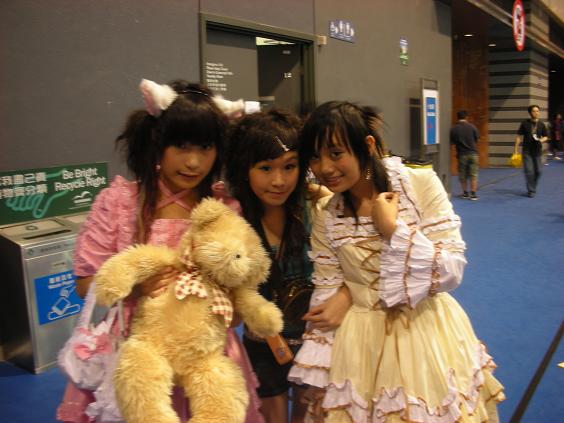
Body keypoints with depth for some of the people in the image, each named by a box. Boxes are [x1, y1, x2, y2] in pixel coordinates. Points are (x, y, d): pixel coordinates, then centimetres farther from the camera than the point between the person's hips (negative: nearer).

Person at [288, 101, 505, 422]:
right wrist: (318, 379, 0)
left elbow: (452, 272, -14)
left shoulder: (420, 184, -13)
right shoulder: (325, 216, -5)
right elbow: (326, 295, -1)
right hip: (363, 347, 2)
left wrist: (393, 228, -21)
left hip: (429, 335, -1)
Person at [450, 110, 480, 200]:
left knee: (463, 175, 12)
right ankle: (473, 193, 0)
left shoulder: (454, 129, -8)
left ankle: (465, 193, 20)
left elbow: (452, 142, -1)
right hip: (473, 153, 0)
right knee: (473, 175, 4)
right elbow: (477, 138, 4)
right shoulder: (472, 127, -6)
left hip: (462, 154, 0)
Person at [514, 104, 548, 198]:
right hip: (527, 151, -3)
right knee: (529, 171, -4)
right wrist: (516, 150, -5)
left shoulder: (541, 124, 2)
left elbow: (546, 136, 12)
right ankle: (531, 191, 8)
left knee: (538, 171, 7)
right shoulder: (525, 123, -5)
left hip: (537, 151, 3)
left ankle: (533, 188, 29)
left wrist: (542, 140, -12)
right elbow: (519, 136, -2)